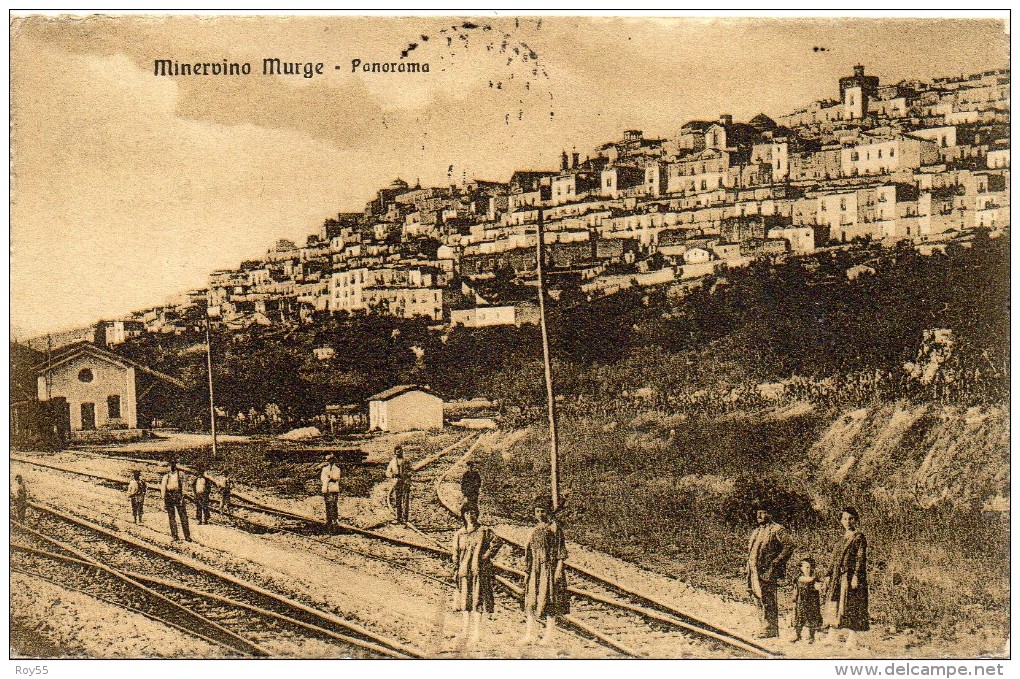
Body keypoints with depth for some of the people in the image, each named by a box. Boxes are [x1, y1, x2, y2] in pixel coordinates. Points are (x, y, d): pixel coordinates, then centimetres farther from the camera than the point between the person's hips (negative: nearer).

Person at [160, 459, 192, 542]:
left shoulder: (180, 473, 7)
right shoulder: (166, 475, 13)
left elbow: (183, 485, 2)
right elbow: (163, 487, 10)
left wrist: (182, 497, -7)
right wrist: (163, 499, 2)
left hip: (178, 495, -2)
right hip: (169, 495, 2)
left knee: (183, 516, -5)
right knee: (171, 517, 2)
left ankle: (187, 535, -4)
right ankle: (175, 536, 5)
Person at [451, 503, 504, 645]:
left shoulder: (485, 531, 0)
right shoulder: (460, 534, 12)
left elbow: (498, 541, -8)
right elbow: (455, 553, 13)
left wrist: (487, 555, -11)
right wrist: (456, 570, 5)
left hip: (479, 570, -4)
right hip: (464, 570, 4)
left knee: (477, 598, -6)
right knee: (465, 598, 6)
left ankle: (476, 632, -6)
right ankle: (465, 629, 12)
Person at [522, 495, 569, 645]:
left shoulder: (555, 528, -3)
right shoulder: (534, 530, 14)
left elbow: (561, 552, -7)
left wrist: (559, 570, -14)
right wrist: (526, 571, 12)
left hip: (549, 568, -6)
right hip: (535, 570, 6)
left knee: (549, 600, -4)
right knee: (531, 600, 3)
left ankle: (549, 634, 2)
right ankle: (529, 634, 5)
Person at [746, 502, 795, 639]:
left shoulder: (776, 529, -4)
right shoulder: (756, 532, 22)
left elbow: (789, 544, -14)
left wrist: (776, 561, -15)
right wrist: (748, 577, 19)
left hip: (768, 571, -8)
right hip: (755, 571, 8)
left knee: (768, 601, -7)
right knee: (761, 601, 11)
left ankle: (770, 629, -5)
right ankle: (768, 627, 18)